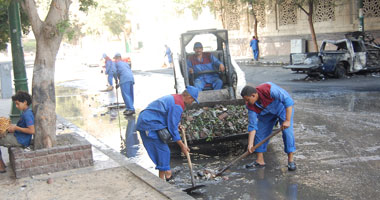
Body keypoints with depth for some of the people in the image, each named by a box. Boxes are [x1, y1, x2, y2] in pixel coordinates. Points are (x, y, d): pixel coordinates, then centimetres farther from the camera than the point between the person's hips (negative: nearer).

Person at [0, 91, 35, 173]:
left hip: (20, 141, -10)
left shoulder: (27, 114, -23)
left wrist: (16, 128, -22)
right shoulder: (25, 112, 8)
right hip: (18, 137, 10)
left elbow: (32, 130, -31)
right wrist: (14, 126, 5)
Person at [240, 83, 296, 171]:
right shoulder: (251, 106, -22)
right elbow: (252, 126, -17)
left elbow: (288, 100, -35)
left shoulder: (269, 89, -40)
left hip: (283, 108, -5)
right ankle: (260, 161, 10)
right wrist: (250, 144, -23)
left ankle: (291, 161, -6)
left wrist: (288, 120, -37)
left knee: (287, 131, -17)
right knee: (260, 133, -2)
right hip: (267, 113, 5)